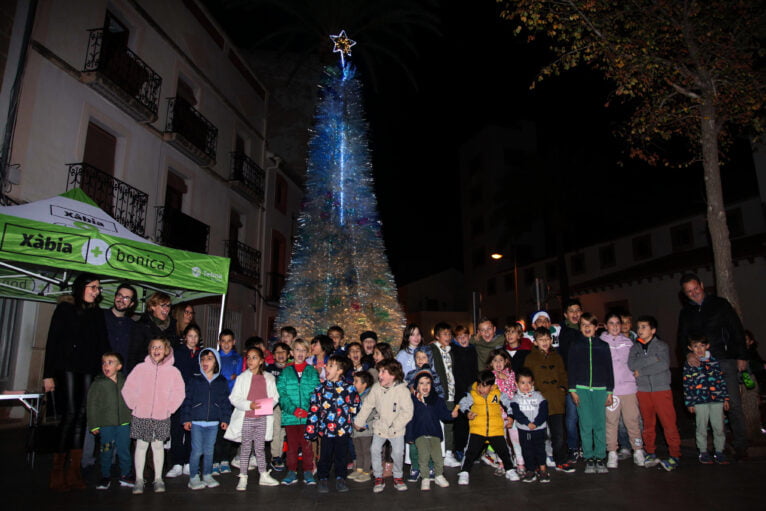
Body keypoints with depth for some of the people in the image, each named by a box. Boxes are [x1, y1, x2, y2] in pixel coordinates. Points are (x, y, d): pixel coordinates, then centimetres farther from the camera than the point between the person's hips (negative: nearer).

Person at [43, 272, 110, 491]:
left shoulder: (97, 314, 13)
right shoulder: (65, 309, 1)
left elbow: (102, 345, 11)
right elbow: (52, 341, -3)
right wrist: (48, 374, -8)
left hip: (88, 371, 4)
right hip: (67, 368, -4)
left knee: (81, 416, 2)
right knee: (70, 414, -10)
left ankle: (74, 472, 7)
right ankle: (57, 472, 1)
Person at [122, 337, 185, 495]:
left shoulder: (173, 371, -2)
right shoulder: (140, 368, -2)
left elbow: (179, 393, 2)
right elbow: (128, 389, 1)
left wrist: (169, 408, -3)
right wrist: (135, 406, -3)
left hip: (162, 417, 0)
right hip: (141, 416, 0)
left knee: (158, 446, 9)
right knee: (141, 446, 6)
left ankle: (158, 479, 20)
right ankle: (139, 479, 18)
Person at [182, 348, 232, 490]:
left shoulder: (222, 382, 5)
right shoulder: (194, 380, -1)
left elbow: (225, 402, 8)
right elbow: (187, 400, 0)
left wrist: (225, 419, 4)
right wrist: (186, 418, -5)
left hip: (213, 422, 2)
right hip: (196, 421, -2)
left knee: (209, 451, 10)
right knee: (197, 451, -1)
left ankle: (207, 475, 24)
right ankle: (193, 478, 12)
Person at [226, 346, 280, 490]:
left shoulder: (269, 378, 2)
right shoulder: (242, 377, -4)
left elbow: (275, 397, 7)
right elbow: (234, 398, -7)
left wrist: (270, 404, -14)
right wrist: (249, 405, -20)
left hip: (262, 418, 2)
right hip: (246, 418, -2)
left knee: (260, 448, 12)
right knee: (246, 448, 6)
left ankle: (264, 476, 22)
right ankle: (243, 478, 16)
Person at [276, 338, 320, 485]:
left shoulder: (312, 371, 6)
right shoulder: (285, 372, 5)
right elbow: (281, 393, -3)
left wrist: (309, 410, -14)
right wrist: (292, 409, -15)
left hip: (308, 416, 0)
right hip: (290, 416, 0)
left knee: (307, 445, 5)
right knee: (292, 444, 9)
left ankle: (308, 472, 17)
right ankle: (291, 472, 21)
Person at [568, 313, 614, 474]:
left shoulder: (603, 346, 9)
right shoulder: (575, 346, 6)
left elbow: (609, 369, 9)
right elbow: (571, 369, 5)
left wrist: (609, 391, 5)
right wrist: (573, 390, -2)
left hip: (600, 389, 1)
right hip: (582, 389, -1)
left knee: (600, 425, 2)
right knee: (586, 425, 0)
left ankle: (600, 458, 12)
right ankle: (589, 459, 8)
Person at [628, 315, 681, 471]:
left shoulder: (661, 346, 2)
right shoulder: (635, 347, 10)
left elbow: (664, 364, -15)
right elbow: (631, 364, -6)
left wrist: (641, 372, -12)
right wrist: (652, 359, -13)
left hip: (661, 389, -3)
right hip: (643, 390, 3)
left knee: (669, 423, -5)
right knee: (648, 424, 8)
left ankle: (675, 455, 4)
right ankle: (650, 454, 18)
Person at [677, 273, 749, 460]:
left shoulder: (720, 304, 4)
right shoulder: (685, 312, 12)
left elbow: (737, 330, 4)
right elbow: (682, 338, 10)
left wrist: (742, 356, -1)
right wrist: (688, 353, -10)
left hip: (725, 360, -3)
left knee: (734, 404, -4)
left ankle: (740, 446, 4)